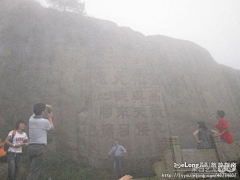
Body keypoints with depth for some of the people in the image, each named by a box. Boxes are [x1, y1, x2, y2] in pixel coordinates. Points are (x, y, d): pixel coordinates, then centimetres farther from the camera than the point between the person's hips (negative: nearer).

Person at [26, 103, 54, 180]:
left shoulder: (31, 118, 5)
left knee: (35, 170, 17)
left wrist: (45, 106, 29)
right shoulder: (45, 121, -11)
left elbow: (36, 111, 30)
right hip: (40, 147, -7)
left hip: (31, 147, 7)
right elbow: (52, 128, 12)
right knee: (34, 172, -7)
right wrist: (50, 118, 23)